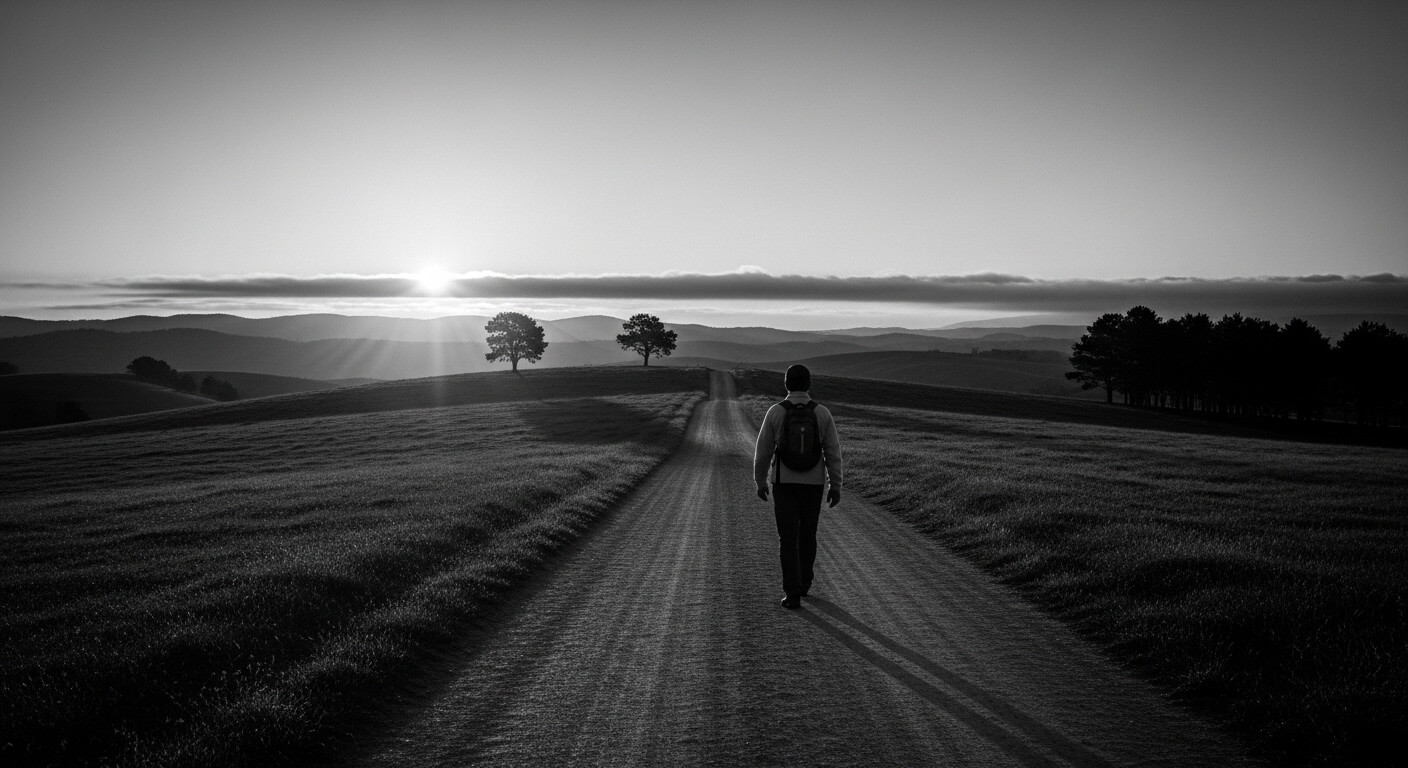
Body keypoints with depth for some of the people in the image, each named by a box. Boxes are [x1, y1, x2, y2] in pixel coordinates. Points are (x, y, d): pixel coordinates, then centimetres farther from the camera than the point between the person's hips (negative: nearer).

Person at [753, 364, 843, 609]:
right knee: (807, 533, 20)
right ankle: (803, 583, 32)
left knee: (788, 538, 0)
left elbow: (763, 450, -4)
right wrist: (836, 486, 3)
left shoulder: (775, 412, -9)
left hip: (784, 482, -2)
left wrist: (760, 482, 8)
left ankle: (793, 594, -6)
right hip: (812, 483, 2)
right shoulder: (823, 413, -6)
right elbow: (833, 452, -5)